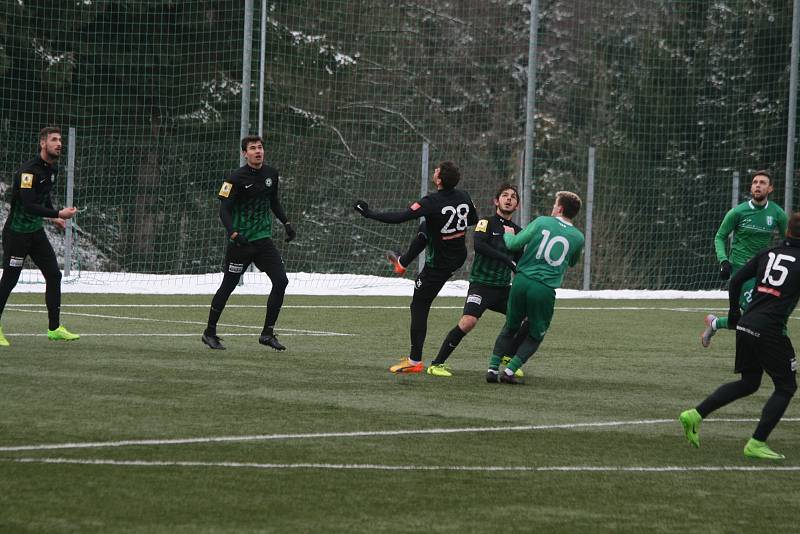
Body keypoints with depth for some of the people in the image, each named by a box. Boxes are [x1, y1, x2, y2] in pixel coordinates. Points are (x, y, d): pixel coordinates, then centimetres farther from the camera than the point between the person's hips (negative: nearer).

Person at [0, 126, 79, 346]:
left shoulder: (52, 169, 7)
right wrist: (58, 214, -33)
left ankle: (54, 328, 10)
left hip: (36, 231, 8)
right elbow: (28, 205, -30)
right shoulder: (28, 171, -22)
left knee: (53, 275, 3)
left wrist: (54, 217, 12)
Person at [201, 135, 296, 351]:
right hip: (240, 242, -5)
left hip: (264, 239, 5)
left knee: (281, 281, -6)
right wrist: (233, 234, -30)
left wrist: (286, 223, 17)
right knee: (228, 286, 3)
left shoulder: (271, 174, 6)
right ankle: (210, 332, 19)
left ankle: (267, 333, 3)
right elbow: (224, 210, -16)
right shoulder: (236, 178, -14)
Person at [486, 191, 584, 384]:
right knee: (535, 335, 16)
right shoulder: (578, 238, 4)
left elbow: (514, 244, 2)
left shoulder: (542, 222, 1)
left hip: (522, 281, 1)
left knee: (510, 328, 20)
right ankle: (509, 371, 2)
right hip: (545, 289, -1)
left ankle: (493, 368, 13)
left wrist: (508, 234, 24)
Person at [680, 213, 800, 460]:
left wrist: (734, 313, 24)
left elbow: (736, 280, 13)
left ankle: (696, 414, 13)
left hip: (745, 325, 7)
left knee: (748, 383, 23)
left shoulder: (768, 253, 10)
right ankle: (756, 443, 1)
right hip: (770, 330, -7)